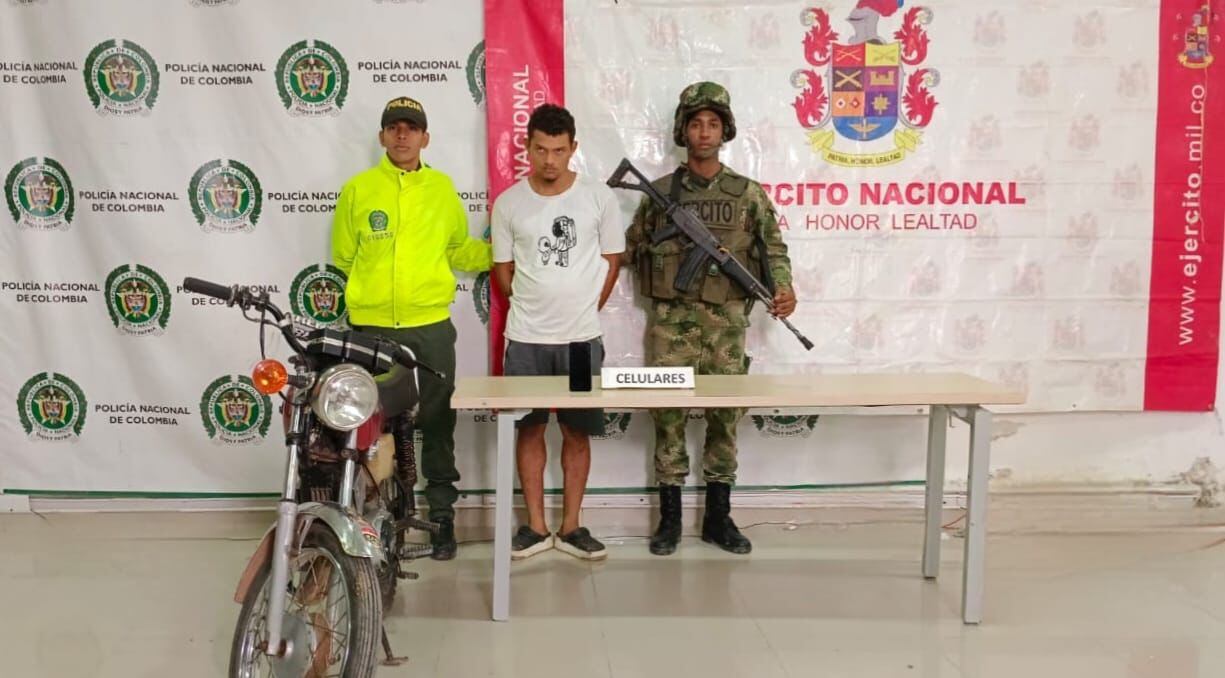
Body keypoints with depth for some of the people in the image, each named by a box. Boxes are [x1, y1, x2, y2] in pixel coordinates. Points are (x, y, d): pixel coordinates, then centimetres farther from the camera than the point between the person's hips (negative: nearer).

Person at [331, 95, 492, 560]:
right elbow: (343, 256, 11)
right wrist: (374, 286, 10)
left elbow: (458, 250, 13)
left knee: (437, 423, 5)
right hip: (371, 326, 0)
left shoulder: (442, 188, 6)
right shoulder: (357, 189, 3)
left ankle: (443, 516, 17)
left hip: (431, 325, 0)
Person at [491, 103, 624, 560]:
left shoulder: (598, 197, -2)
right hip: (525, 338, 1)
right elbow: (503, 269, 8)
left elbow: (611, 261, 6)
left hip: (582, 337, 0)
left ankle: (570, 527, 17)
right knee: (529, 428, 6)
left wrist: (585, 311, 5)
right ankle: (536, 526, 17)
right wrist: (532, 309, 6)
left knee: (578, 431, 6)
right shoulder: (508, 203, 0)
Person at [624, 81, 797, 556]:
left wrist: (784, 288, -12)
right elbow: (630, 249, 12)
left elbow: (774, 249, 6)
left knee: (725, 414, 5)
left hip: (726, 321, 1)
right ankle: (669, 518, 12)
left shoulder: (748, 194, 5)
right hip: (671, 320, 0)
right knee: (668, 413, 0)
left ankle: (718, 517, 17)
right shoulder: (659, 193, 5)